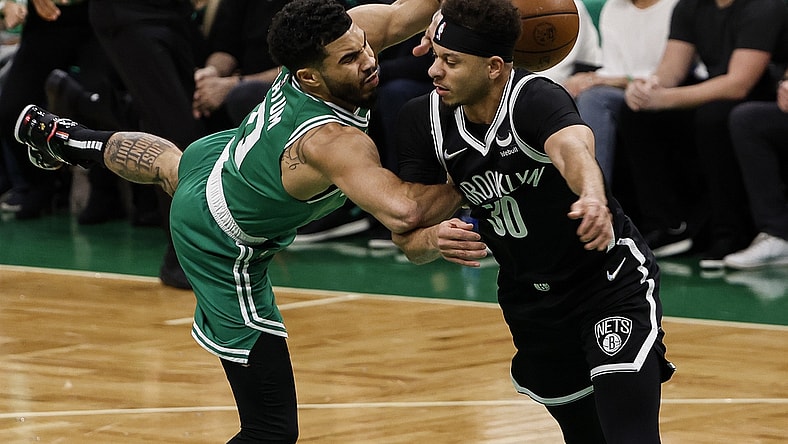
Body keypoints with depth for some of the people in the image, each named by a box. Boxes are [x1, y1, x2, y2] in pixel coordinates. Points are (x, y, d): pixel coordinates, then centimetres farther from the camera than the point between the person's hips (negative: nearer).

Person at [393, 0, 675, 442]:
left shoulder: (536, 98, -29)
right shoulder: (425, 120, -12)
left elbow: (573, 146, -53)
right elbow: (407, 237, -11)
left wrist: (593, 199, -75)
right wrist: (434, 239, -35)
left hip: (612, 281, -6)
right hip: (528, 297, 6)